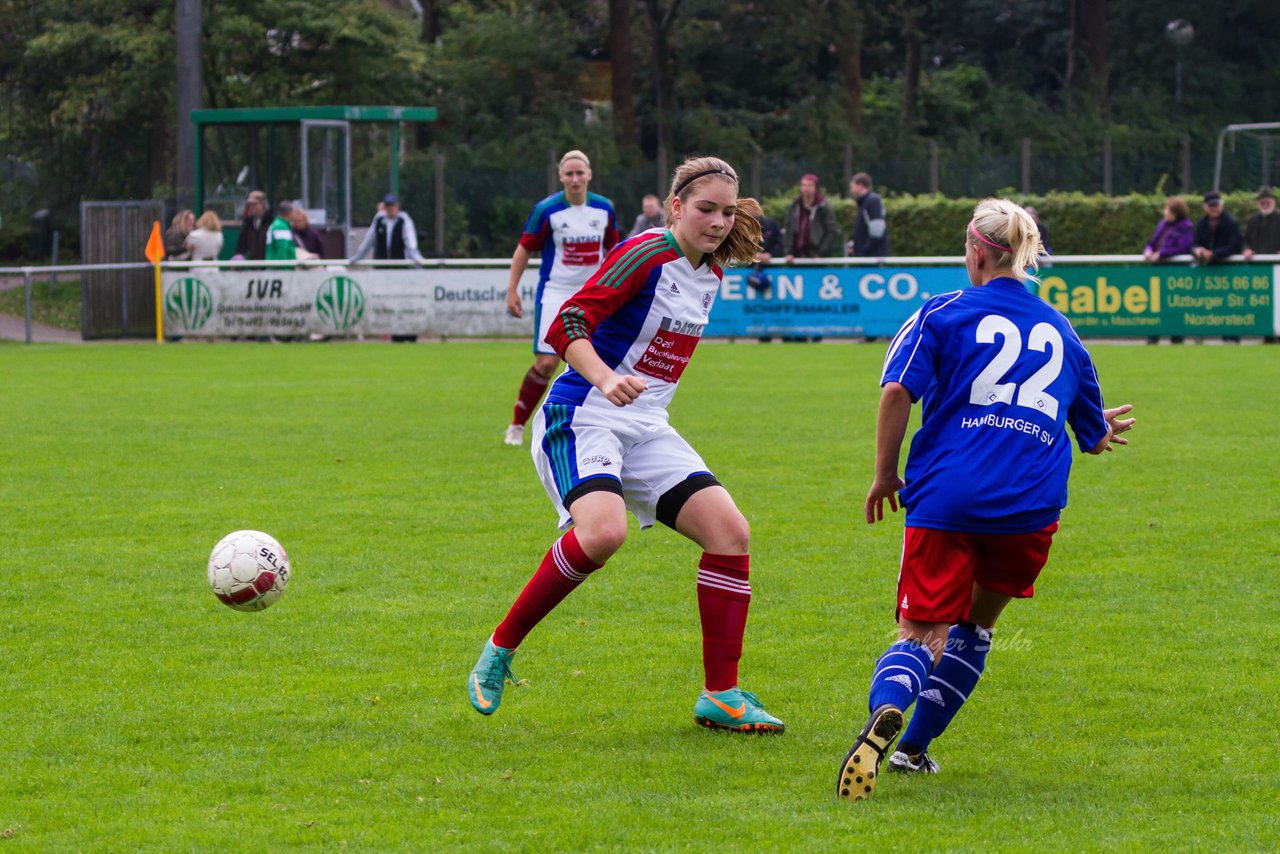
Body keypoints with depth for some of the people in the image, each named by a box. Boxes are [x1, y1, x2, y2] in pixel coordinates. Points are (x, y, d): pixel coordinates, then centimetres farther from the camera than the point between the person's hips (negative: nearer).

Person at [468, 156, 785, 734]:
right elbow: (566, 326, -23)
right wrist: (604, 379, -36)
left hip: (647, 428, 8)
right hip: (581, 420, -8)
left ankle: (720, 696, 2)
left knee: (731, 533, -6)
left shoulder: (709, 274, 11)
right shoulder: (647, 254, -14)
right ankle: (499, 651, -13)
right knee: (603, 532, -33)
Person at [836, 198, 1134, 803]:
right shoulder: (1060, 332, 19)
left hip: (945, 500, -3)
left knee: (920, 633, -4)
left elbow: (897, 391, -8)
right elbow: (1095, 438, 29)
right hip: (1031, 507, 3)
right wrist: (1103, 429, 53)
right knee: (975, 624, 24)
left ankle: (885, 715, -35)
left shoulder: (944, 313, 7)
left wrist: (885, 475, 4)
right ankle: (915, 747, 23)